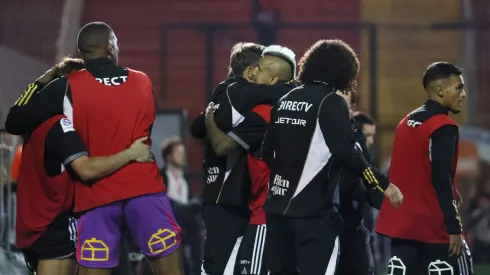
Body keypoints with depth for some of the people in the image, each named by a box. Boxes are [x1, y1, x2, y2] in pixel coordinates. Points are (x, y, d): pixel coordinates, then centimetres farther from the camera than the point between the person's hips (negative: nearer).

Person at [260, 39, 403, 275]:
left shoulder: (285, 100, 12)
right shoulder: (331, 102, -9)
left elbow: (267, 152, 14)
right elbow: (345, 153, -18)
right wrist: (383, 184, -12)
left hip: (278, 207, 7)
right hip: (313, 210, -7)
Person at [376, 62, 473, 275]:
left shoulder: (407, 122, 14)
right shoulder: (443, 127, -13)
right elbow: (441, 180, -20)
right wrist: (454, 228, -19)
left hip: (402, 224, 8)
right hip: (434, 227, -8)